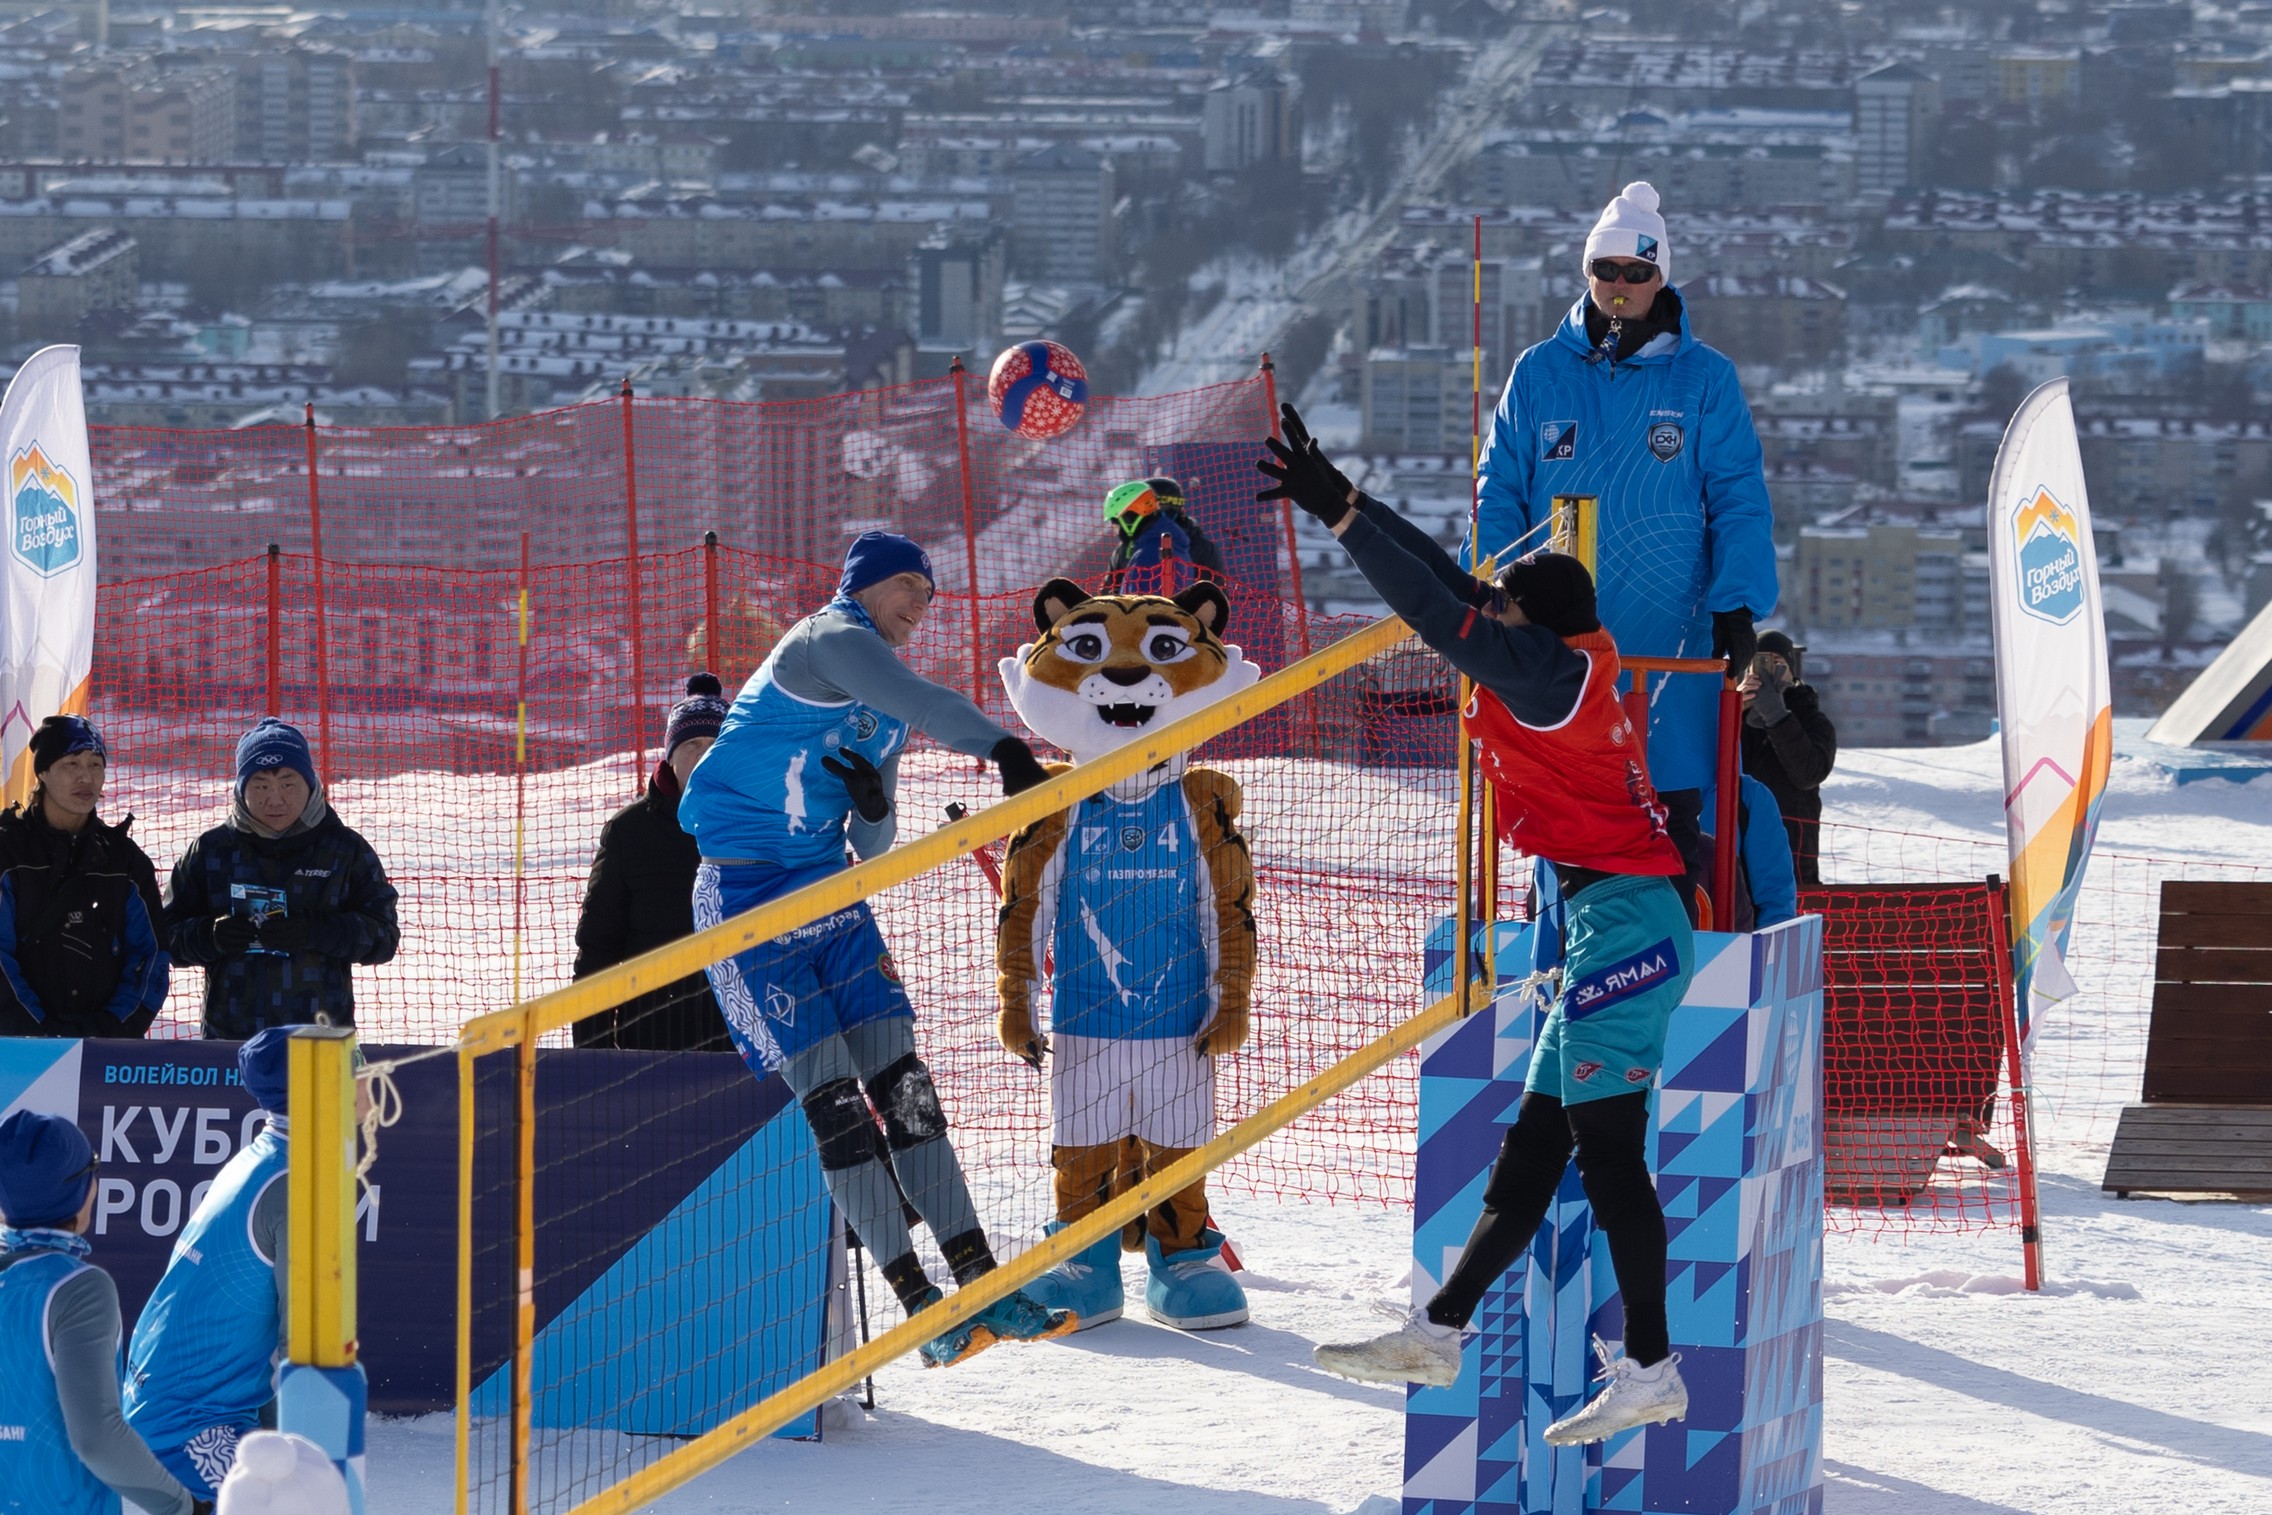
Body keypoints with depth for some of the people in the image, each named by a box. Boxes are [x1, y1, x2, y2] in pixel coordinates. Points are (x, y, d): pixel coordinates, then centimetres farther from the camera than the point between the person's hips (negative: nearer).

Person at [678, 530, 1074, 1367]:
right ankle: (920, 1304, -12)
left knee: (902, 1084, 1)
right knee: (832, 1100, -10)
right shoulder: (829, 640, -11)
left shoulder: (880, 710, 15)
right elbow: (920, 698, -31)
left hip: (828, 892, 8)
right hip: (747, 896, -8)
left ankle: (979, 1284, 0)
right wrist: (1003, 748, -45)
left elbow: (871, 843, 15)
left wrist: (874, 805, -9)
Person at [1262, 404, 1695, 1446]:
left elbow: (1437, 609, -20)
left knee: (1607, 1148, -10)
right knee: (1534, 1145, 12)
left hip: (1620, 920, -10)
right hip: (1614, 924, 10)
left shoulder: (1547, 673, -12)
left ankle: (1650, 1371, -9)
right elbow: (1449, 586, 21)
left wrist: (1338, 512, -18)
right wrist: (1341, 501, 23)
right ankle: (1438, 1332, 16)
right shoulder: (1565, 668, 14)